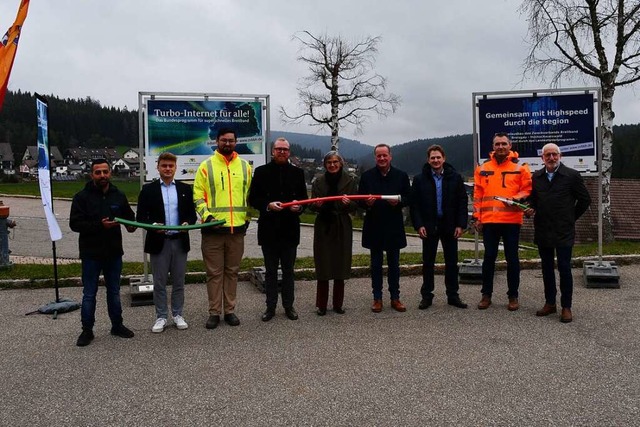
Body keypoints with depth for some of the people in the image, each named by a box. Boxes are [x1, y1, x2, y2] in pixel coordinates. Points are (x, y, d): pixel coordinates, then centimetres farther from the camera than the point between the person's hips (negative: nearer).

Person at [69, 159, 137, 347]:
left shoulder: (119, 196, 5)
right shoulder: (82, 197, -6)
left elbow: (129, 216, 14)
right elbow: (74, 223, -12)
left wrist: (131, 225, -9)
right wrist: (100, 225, -23)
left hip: (114, 252, 4)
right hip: (91, 253, -3)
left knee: (114, 291, 16)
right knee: (89, 294, 5)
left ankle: (117, 325, 29)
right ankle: (87, 330, 18)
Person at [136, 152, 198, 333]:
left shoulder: (185, 189, 8)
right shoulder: (148, 189, 2)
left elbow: (192, 214, 9)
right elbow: (140, 217, 0)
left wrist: (187, 223, -12)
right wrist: (153, 226, -18)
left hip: (180, 241, 2)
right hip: (159, 242, -1)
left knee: (179, 282, 10)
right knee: (159, 283, 6)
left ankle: (178, 315, 22)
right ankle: (161, 317, 17)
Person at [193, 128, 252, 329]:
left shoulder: (245, 166, 9)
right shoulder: (206, 166, 1)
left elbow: (249, 194, 15)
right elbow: (198, 195, -2)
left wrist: (247, 217, 9)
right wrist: (206, 215, -14)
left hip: (237, 228, 3)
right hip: (213, 229, -2)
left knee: (232, 271, 11)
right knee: (214, 272, 4)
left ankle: (229, 310, 21)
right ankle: (214, 312, 13)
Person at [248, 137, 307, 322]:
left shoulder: (297, 172, 6)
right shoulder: (261, 172, 1)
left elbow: (304, 198, 9)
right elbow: (253, 199, -1)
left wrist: (299, 206, -13)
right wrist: (268, 205, -18)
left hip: (290, 229, 1)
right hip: (269, 229, -1)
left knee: (288, 270, 11)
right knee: (270, 270, 9)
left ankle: (289, 305, 22)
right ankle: (270, 307, 18)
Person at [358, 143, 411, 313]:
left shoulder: (401, 175, 2)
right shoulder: (367, 176, 1)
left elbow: (408, 198, 3)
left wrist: (398, 202, -17)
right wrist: (367, 203, -20)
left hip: (394, 226, 0)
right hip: (374, 227, 0)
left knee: (394, 264, 9)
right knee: (376, 264, 8)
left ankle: (395, 298, 19)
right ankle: (377, 298, 17)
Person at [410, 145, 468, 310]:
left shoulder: (455, 177, 3)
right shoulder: (420, 179, 0)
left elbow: (462, 202, 2)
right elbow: (414, 204, -1)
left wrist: (460, 225, -5)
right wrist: (418, 225, -10)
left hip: (450, 226, 1)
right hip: (429, 227, -1)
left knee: (452, 262, 7)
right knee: (428, 262, 6)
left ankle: (453, 295, 17)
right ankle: (426, 296, 15)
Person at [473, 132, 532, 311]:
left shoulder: (520, 167, 3)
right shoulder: (483, 168, 9)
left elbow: (527, 190, 3)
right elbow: (478, 193, 9)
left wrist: (517, 198, -17)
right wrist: (477, 216, 5)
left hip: (511, 220, -1)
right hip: (489, 220, 2)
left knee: (512, 258, 5)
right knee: (489, 257, 7)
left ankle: (513, 296, 17)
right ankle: (486, 294, 18)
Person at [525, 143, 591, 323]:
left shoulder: (572, 175, -4)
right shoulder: (536, 176, 8)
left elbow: (585, 199, 3)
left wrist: (572, 218, 5)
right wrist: (531, 209, -3)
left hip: (563, 232, -4)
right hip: (542, 231, 4)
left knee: (564, 268, -2)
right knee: (547, 268, 11)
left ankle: (566, 307, 8)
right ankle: (550, 303, 22)